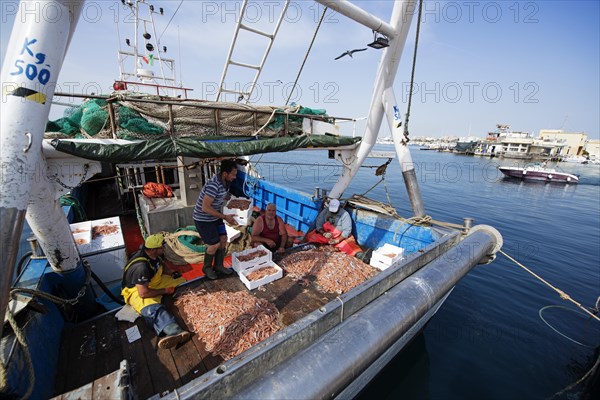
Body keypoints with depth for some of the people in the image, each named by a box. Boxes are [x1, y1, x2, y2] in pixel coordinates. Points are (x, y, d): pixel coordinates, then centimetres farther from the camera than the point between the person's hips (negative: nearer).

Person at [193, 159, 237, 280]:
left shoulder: (225, 182, -4)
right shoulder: (213, 185, -31)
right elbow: (205, 208, -30)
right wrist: (225, 217, -27)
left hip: (215, 216, 8)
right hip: (203, 219, -8)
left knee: (223, 239, 9)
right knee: (215, 244, -3)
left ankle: (218, 265, 28)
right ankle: (207, 267, 24)